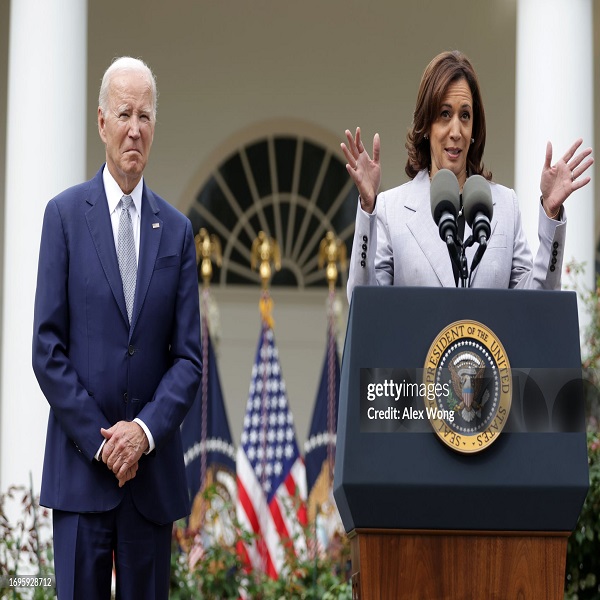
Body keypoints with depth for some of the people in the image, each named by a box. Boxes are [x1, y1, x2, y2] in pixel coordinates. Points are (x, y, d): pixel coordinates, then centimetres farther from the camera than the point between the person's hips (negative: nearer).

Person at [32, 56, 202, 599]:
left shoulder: (176, 230, 9)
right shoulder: (65, 215, 2)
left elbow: (188, 357, 6)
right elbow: (47, 348, -3)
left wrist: (145, 430, -9)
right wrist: (99, 440, -9)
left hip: (153, 472, 2)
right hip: (80, 468, -2)